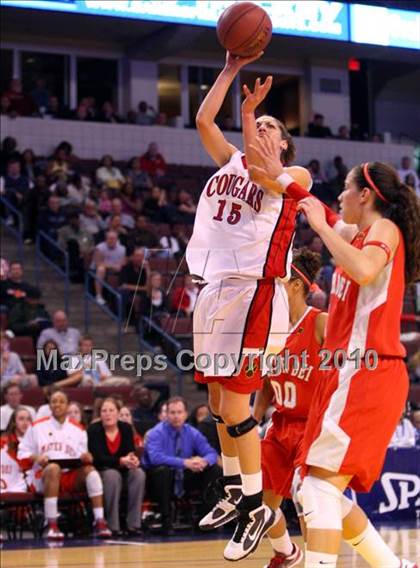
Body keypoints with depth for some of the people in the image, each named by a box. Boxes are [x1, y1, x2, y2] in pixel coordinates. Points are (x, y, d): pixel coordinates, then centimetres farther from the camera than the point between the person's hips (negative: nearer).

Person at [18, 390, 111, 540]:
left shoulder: (78, 430, 16)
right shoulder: (37, 427, 11)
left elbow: (83, 457, 11)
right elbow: (23, 454, 8)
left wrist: (86, 457, -13)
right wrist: (36, 458, -13)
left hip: (72, 476, 2)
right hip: (43, 475, -2)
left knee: (89, 469, -29)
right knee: (53, 467, -38)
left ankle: (99, 522, -34)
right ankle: (51, 525, -41)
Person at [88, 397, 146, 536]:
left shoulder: (126, 428, -1)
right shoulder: (94, 430, -13)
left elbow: (131, 452, -9)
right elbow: (98, 457, -23)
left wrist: (132, 460, -35)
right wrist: (121, 461, -37)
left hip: (123, 470, 4)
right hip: (101, 471, -4)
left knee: (139, 474, -26)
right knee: (113, 475, -36)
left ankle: (134, 525, -26)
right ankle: (112, 526, -33)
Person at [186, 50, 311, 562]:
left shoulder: (293, 176, 1)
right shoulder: (233, 161, 19)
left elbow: (266, 176, -21)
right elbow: (204, 119, 11)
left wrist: (249, 114, -22)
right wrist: (231, 69, 11)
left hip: (253, 291, -7)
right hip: (214, 287, 7)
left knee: (233, 402, -11)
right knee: (218, 397, 13)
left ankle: (256, 508, -1)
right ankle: (235, 491, 27)